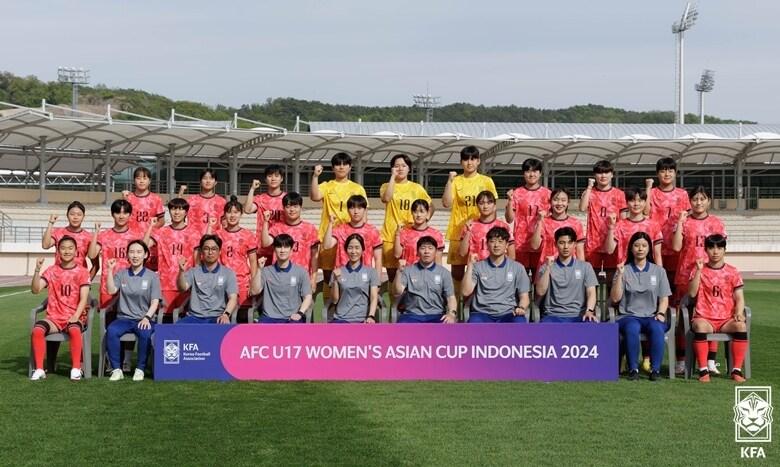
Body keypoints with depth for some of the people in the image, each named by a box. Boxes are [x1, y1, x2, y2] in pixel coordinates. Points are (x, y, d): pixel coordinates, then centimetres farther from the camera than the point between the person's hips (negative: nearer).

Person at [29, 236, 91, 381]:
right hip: (54, 317, 2)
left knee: (75, 330, -37)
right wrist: (37, 270, -18)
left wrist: (75, 317, -21)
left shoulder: (82, 271, 2)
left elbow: (84, 299, -6)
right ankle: (39, 369, -20)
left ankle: (76, 369, -27)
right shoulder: (52, 270, 8)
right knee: (37, 329, -28)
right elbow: (35, 289, -4)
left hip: (75, 317, -2)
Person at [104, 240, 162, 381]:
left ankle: (140, 369, -19)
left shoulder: (152, 276, 6)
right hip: (123, 318, 2)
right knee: (111, 330, -31)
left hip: (144, 319, -1)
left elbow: (155, 302, 0)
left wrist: (147, 317, -17)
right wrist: (110, 270, -10)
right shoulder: (121, 274, 11)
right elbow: (111, 290, -5)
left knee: (145, 333, -35)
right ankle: (117, 369, -22)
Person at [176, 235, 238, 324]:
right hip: (194, 317, 1)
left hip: (217, 318, -1)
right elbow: (182, 288, -2)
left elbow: (233, 298, 1)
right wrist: (181, 271, -23)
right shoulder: (193, 271, 14)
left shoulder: (228, 273, 10)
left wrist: (226, 314, -20)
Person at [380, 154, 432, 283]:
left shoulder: (417, 188, 9)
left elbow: (430, 206, 17)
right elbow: (386, 198, -16)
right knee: (392, 275, 2)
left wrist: (425, 219, -1)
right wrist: (393, 176, -10)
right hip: (390, 235, 0)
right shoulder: (387, 186, 6)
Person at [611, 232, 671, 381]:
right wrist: (620, 275, -10)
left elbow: (664, 298, 10)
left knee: (657, 328, -35)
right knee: (632, 328, -37)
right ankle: (633, 369, -26)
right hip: (628, 316, -1)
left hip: (652, 317, 1)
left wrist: (661, 313, -9)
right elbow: (615, 298, 0)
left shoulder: (659, 271, 14)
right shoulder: (624, 270, 9)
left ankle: (655, 369, -24)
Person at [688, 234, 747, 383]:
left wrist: (738, 313, -15)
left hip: (727, 319, 1)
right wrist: (699, 270, -12)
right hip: (704, 318, -1)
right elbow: (692, 293, -7)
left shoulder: (732, 272, 8)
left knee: (741, 326, -32)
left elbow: (739, 298, 5)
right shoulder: (699, 270, 6)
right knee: (700, 327, -37)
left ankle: (737, 370, -22)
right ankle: (703, 370, -28)